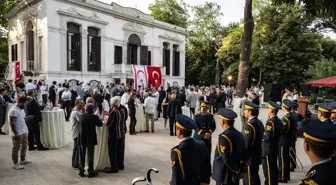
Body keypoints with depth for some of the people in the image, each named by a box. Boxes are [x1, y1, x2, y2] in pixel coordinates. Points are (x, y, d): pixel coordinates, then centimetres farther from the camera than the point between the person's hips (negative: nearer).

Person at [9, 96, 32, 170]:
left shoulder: (21, 109, 10)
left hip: (24, 132, 10)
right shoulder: (13, 110, -20)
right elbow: (12, 123, -21)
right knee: (16, 148, 1)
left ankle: (23, 160, 34)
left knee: (24, 146, 19)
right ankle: (15, 164, 10)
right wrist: (15, 134, -21)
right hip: (17, 133, -10)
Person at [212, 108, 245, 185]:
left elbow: (226, 158, -22)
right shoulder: (240, 135, 3)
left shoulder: (224, 137, -21)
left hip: (224, 176, -8)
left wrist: (236, 170, -9)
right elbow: (243, 155, 8)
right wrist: (240, 170, 13)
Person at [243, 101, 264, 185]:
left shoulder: (250, 125, -23)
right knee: (255, 178, 20)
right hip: (257, 156, 9)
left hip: (250, 158, -9)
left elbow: (246, 144, -22)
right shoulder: (259, 122, 6)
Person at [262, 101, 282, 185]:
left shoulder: (270, 122, -22)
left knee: (268, 170, 1)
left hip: (268, 150, -9)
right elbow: (279, 134, 12)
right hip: (275, 148, 9)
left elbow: (268, 137, -25)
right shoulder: (279, 121, 6)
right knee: (274, 168, 20)